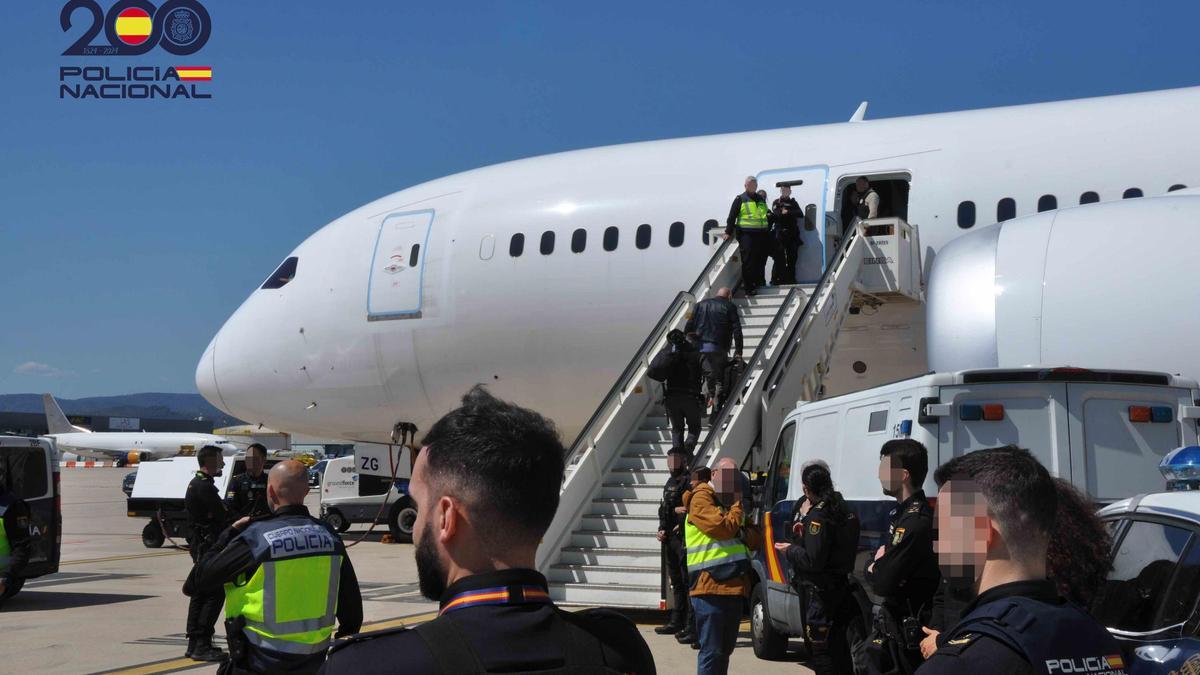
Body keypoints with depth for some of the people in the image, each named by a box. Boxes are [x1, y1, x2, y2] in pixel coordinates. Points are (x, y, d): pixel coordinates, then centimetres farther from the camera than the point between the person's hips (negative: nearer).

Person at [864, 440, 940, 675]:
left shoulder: (916, 522, -23)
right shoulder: (902, 513, 10)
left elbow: (882, 583, -23)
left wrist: (872, 569, -1)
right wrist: (880, 565, -4)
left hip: (908, 633, -9)